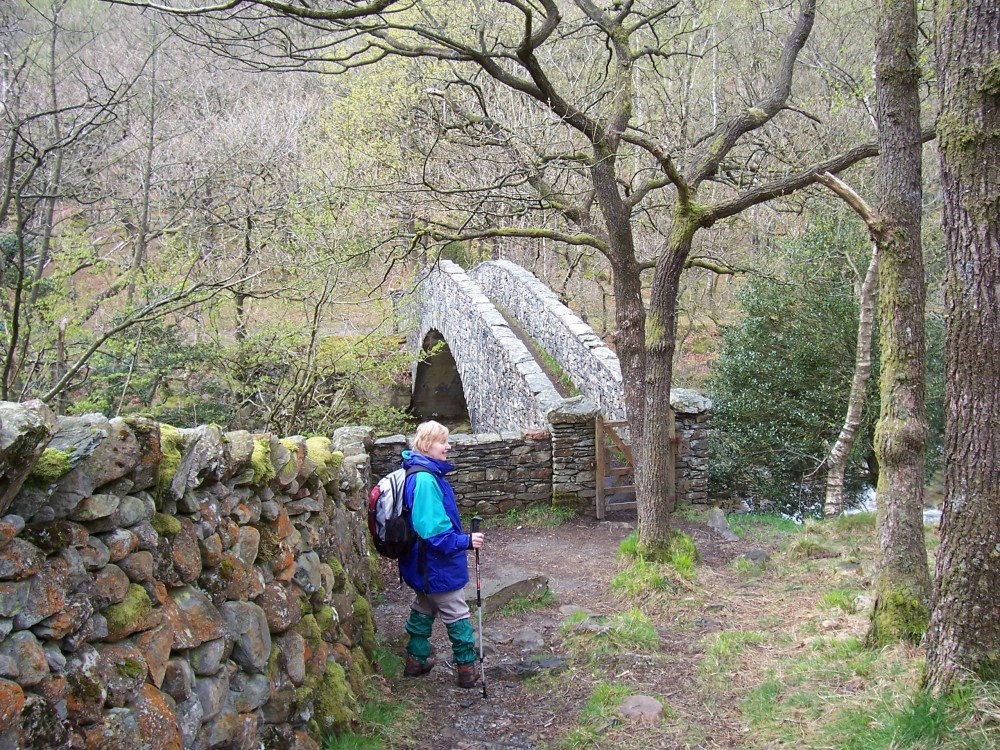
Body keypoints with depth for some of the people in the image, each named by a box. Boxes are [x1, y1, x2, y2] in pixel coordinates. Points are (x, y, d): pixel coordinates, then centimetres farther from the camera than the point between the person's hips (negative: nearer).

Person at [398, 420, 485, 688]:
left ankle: (416, 660, 34)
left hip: (425, 563, 10)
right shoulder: (425, 479, -27)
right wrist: (465, 542, -31)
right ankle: (467, 668, 14)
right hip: (437, 564, -10)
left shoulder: (425, 474, 5)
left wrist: (461, 540, 21)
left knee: (423, 609, 23)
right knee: (457, 615, 4)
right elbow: (433, 528, -30)